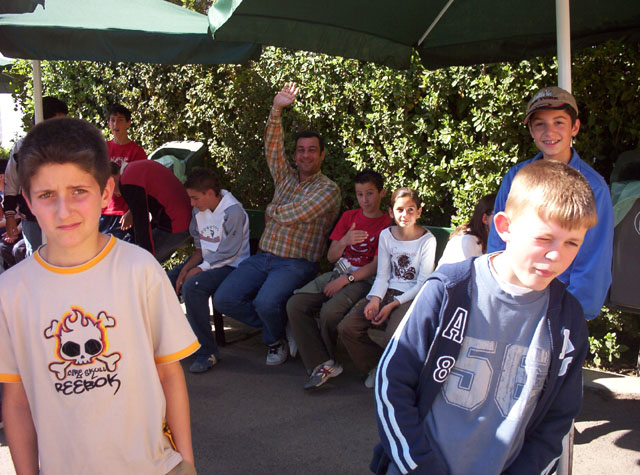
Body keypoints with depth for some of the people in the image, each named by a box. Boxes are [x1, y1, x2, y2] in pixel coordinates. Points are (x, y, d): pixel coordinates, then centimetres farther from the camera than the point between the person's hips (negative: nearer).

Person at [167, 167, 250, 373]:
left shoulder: (233, 212, -19)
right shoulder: (200, 210, 7)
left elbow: (227, 255, -19)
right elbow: (200, 246, 12)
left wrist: (197, 270, -16)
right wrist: (186, 268, -5)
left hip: (230, 266, -9)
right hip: (206, 262, 9)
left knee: (192, 286, -32)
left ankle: (207, 351, -23)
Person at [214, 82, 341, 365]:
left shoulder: (328, 190, -3)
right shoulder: (286, 177, 16)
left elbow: (293, 215, -14)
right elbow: (272, 147, 2)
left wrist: (272, 211, 6)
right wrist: (277, 110, -9)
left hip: (296, 264, -6)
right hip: (263, 257, 6)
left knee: (266, 302, -32)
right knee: (223, 299, -11)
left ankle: (276, 339, 4)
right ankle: (274, 325, 11)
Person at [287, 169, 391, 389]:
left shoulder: (386, 224, -3)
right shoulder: (348, 217, 14)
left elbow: (376, 266, -9)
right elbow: (331, 257, 10)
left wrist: (345, 279, -16)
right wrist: (344, 241, -11)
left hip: (363, 279, -6)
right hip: (338, 273, 6)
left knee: (330, 311, -32)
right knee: (295, 304, -17)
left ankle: (332, 359, -2)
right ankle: (321, 364, -16)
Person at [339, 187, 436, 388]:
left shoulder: (427, 240, -8)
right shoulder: (386, 235, 6)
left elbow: (423, 283, -8)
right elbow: (382, 274, 6)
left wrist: (393, 304, -15)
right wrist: (375, 299, -13)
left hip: (412, 297, -5)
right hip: (388, 292, 5)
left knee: (393, 336, -33)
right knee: (346, 328, -15)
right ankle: (375, 366, 10)